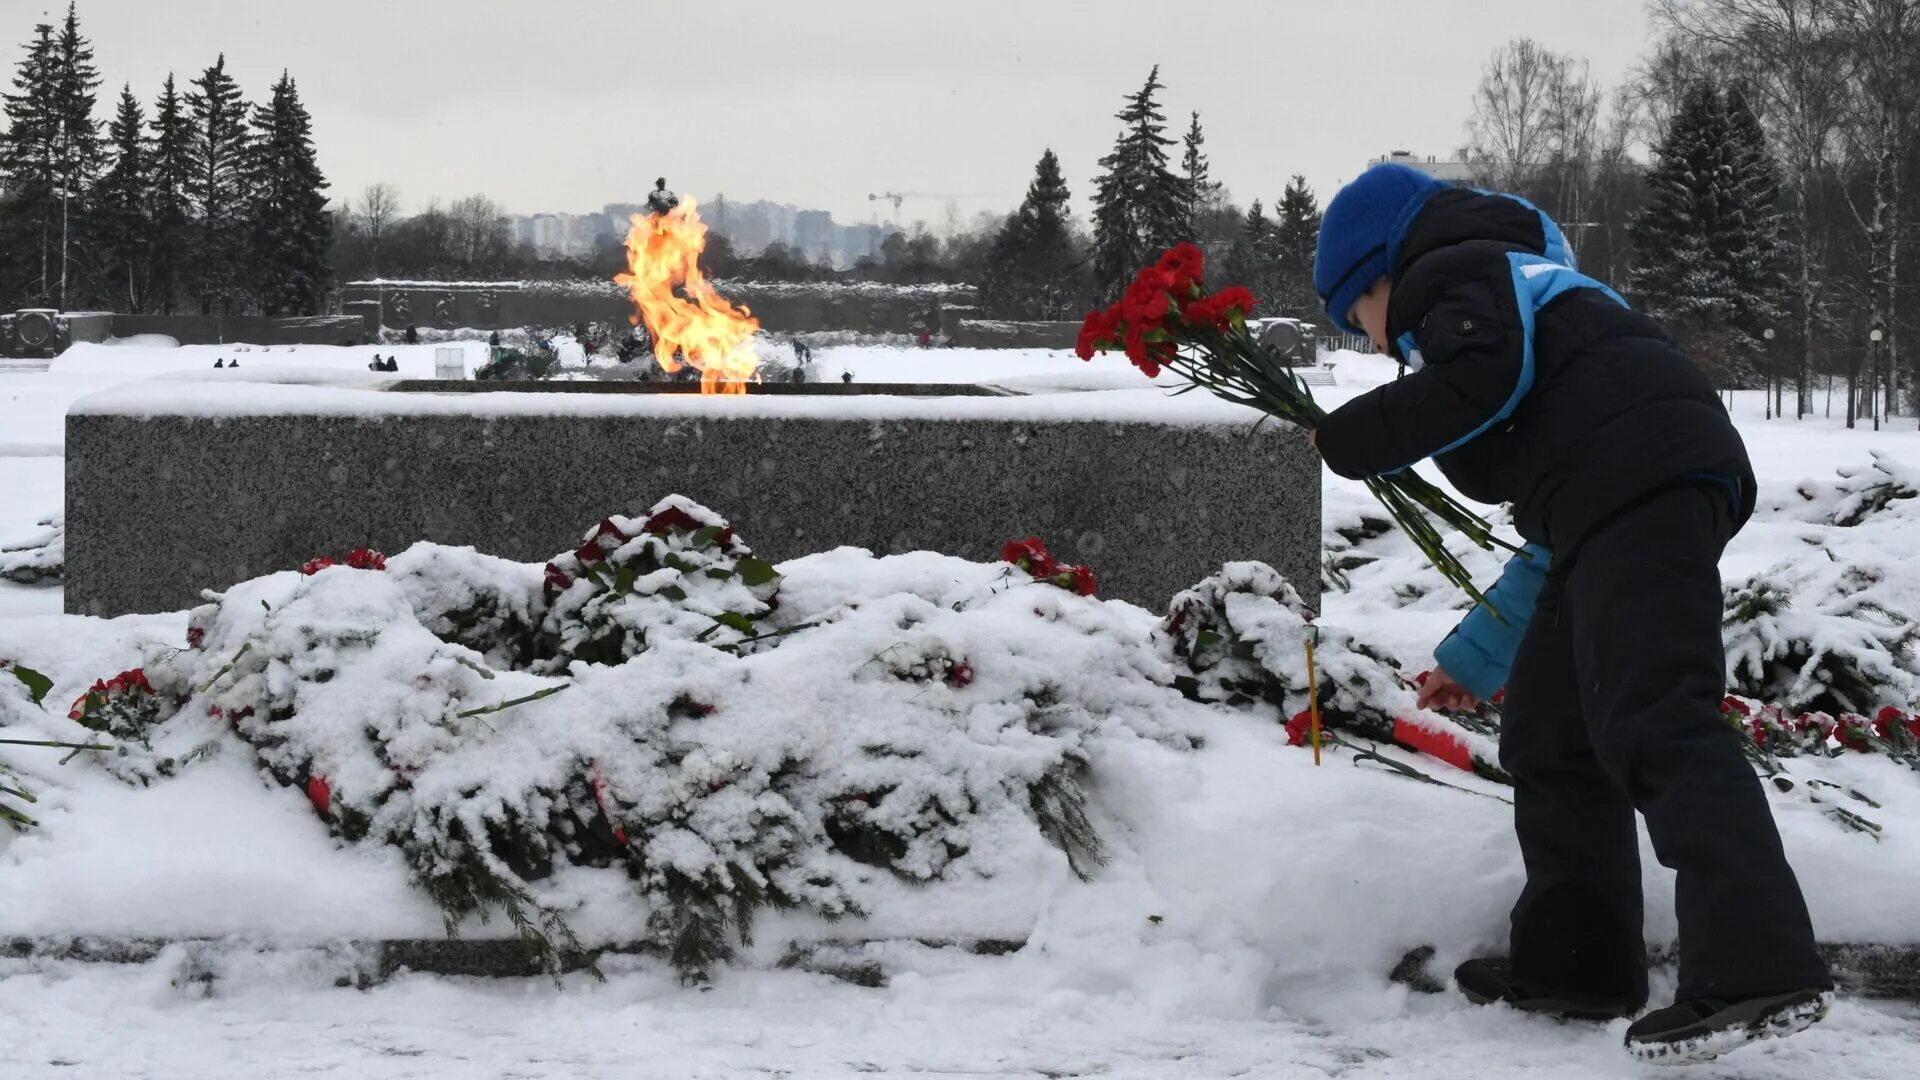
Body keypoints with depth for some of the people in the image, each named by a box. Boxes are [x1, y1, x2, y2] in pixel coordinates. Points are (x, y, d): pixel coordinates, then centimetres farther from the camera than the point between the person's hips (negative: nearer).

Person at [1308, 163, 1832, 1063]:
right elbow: (1554, 545, 38)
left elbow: (1481, 377, -15)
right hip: (1624, 506, 10)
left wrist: (1337, 442, -3)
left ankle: (1759, 967, -29)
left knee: (1654, 728, -19)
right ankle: (1575, 961, 20)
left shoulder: (1453, 274, 11)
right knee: (1550, 734, 17)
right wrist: (1476, 658, 42)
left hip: (1640, 479, -10)